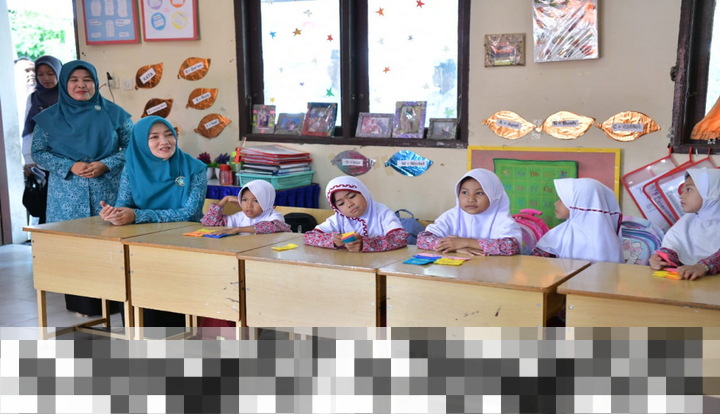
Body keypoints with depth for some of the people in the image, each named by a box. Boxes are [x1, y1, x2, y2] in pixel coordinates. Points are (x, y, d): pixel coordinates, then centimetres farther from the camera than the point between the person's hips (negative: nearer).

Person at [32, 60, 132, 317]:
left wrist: (105, 165, -11)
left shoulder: (113, 113, 5)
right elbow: (38, 153, 5)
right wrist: (70, 167, -10)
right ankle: (81, 303, 9)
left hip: (108, 190, 0)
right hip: (68, 194, 1)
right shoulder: (49, 118, 6)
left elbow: (131, 146, 5)